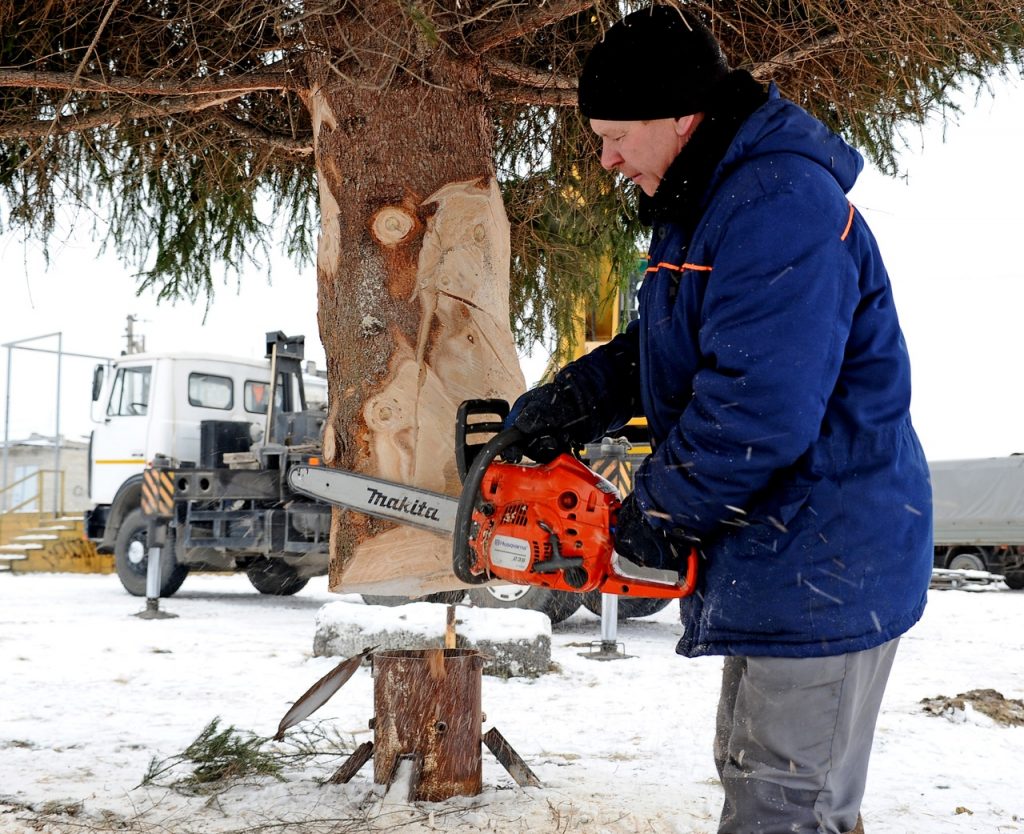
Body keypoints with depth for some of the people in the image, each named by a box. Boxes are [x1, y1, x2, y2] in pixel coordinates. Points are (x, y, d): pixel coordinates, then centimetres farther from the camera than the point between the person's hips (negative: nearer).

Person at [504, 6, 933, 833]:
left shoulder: (781, 208, -24)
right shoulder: (704, 208, 12)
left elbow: (754, 409, -30)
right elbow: (659, 350, 21)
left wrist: (656, 512, -15)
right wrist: (561, 405, 7)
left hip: (820, 570, -11)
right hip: (768, 561, 11)